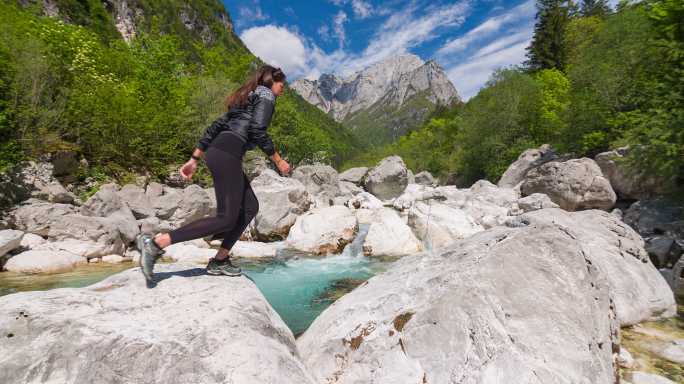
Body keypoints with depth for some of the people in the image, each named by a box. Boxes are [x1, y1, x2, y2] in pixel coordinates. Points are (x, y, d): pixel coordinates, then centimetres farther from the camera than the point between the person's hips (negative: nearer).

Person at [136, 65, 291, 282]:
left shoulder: (245, 99, 29)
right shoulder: (266, 95, 4)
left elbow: (214, 128, 23)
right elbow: (257, 131, -13)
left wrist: (194, 160, 20)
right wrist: (278, 161, -4)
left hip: (216, 152, 10)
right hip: (227, 155, -10)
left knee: (250, 207, 13)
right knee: (226, 219, -8)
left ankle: (219, 261, 13)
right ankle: (156, 243, -11)